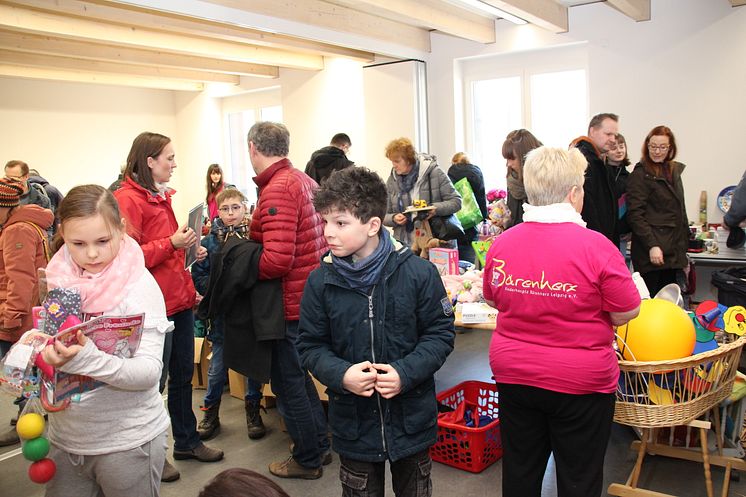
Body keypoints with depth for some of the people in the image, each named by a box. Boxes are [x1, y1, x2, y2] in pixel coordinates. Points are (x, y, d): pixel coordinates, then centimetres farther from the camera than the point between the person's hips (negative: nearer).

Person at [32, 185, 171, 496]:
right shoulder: (60, 280, -2)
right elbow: (48, 343, 13)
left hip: (128, 442, -5)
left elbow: (150, 371, -22)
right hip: (65, 438, 5)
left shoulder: (138, 285, -16)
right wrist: (41, 352, -9)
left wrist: (87, 359, -37)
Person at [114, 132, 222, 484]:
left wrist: (190, 251, 10)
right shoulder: (127, 199, -13)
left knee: (183, 375, 18)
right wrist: (172, 243, -24)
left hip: (180, 299, 9)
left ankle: (186, 441, 33)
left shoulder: (160, 196, 14)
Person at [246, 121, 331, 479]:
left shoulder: (277, 190, -21)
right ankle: (319, 444, 36)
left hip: (289, 302, -9)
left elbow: (277, 260, -28)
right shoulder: (305, 181, 8)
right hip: (310, 294, 9)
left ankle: (307, 460, 22)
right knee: (298, 375, 23)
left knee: (287, 382, 7)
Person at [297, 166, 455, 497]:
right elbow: (311, 345, -1)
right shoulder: (321, 281, -7)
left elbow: (440, 333, -6)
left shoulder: (417, 272, -13)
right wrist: (341, 374, -20)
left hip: (411, 419, -1)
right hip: (353, 421, 1)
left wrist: (406, 373, -20)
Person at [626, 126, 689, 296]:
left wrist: (683, 250, 19)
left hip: (673, 254, 7)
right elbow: (635, 215, -14)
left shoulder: (674, 171, 16)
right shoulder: (640, 175, -6)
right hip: (650, 253, -7)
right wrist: (652, 245, -22)